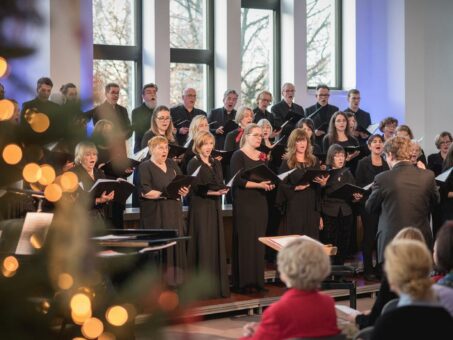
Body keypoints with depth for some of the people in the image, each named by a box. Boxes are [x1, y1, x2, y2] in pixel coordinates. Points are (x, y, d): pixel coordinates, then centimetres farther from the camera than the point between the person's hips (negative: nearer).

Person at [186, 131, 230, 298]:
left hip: (215, 208, 7)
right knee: (203, 246, -8)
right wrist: (212, 192, -23)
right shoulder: (194, 164, -5)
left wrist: (223, 190, -8)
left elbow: (221, 185, 14)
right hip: (200, 208, -6)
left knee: (217, 245, 6)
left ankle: (218, 285, 10)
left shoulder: (216, 163, 15)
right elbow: (196, 189, -12)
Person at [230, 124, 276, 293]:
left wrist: (269, 184, -2)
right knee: (245, 241, -6)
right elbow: (237, 180, -15)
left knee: (259, 241, 6)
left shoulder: (262, 156, 14)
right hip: (244, 203, -6)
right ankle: (243, 282, -3)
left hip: (260, 203, 6)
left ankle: (257, 280, 12)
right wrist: (257, 184, -24)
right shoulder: (238, 155, -5)